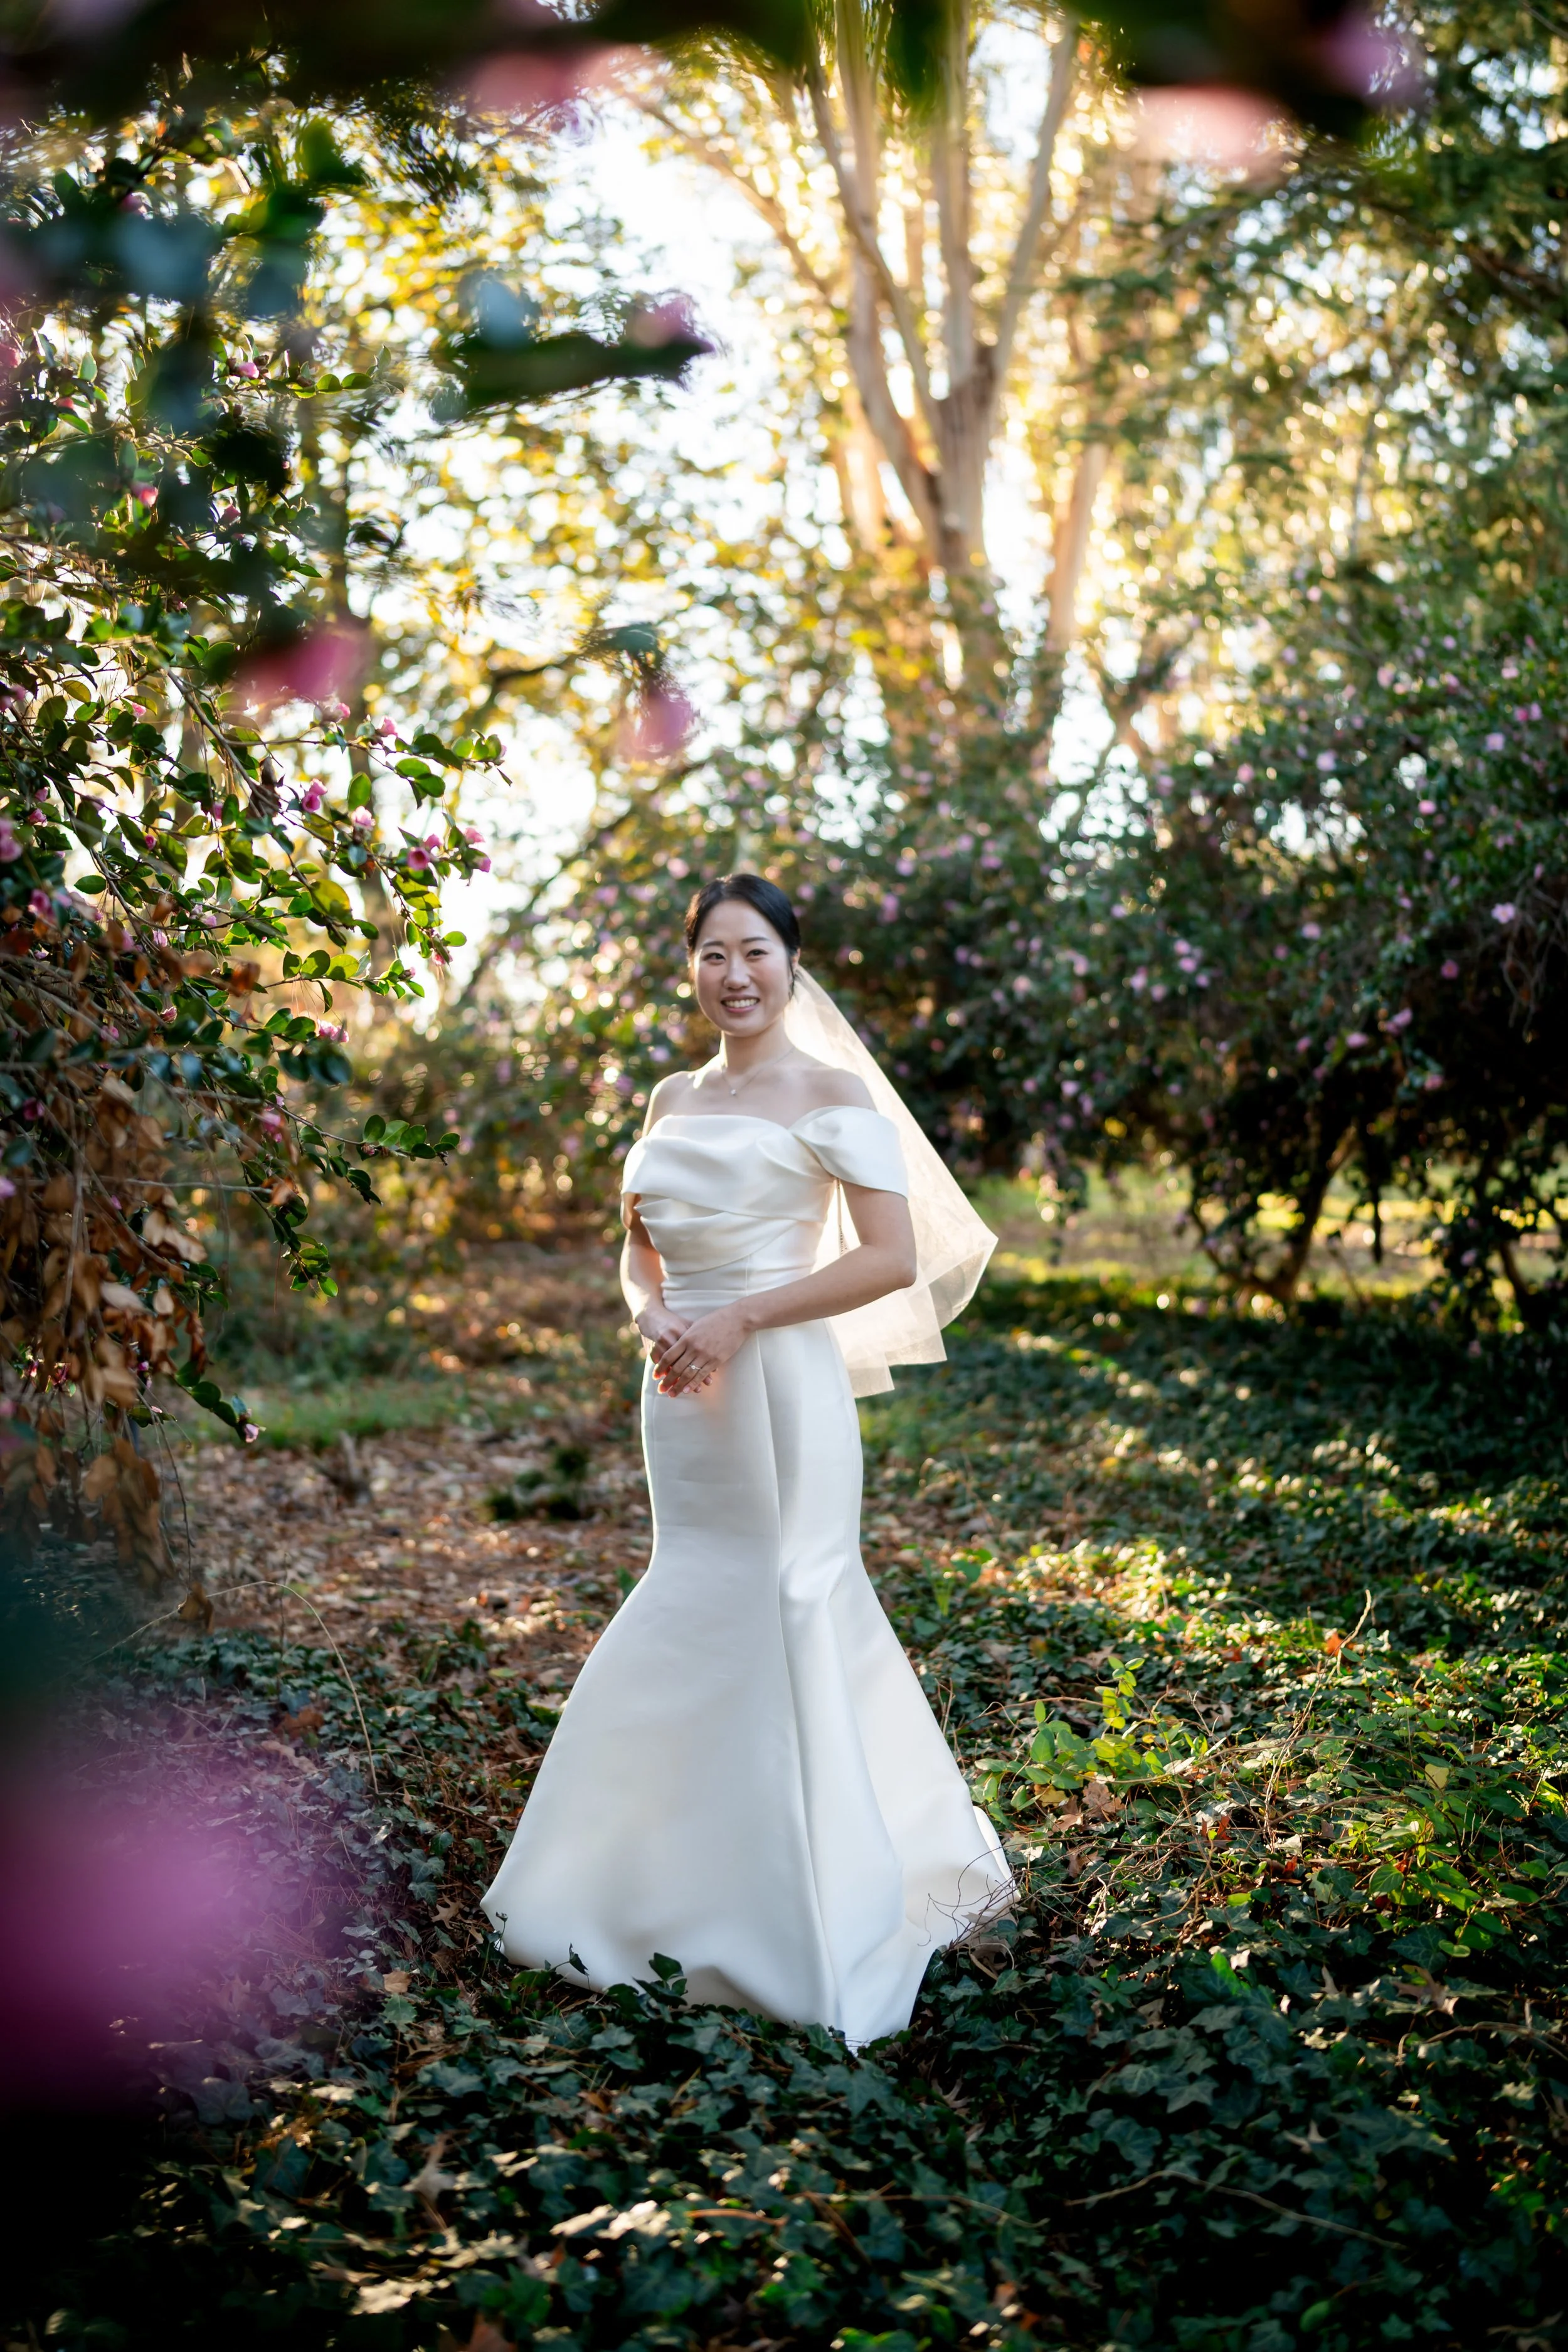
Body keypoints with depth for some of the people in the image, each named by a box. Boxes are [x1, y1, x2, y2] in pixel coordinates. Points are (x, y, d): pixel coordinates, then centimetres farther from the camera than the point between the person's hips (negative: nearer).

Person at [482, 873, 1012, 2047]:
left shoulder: (831, 1093, -6)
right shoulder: (674, 1099, 14)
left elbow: (895, 1258, -13)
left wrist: (741, 1318, -16)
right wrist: (655, 1316, -3)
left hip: (781, 1385, -6)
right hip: (685, 1394, 7)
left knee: (783, 1623, -3)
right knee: (689, 1626, 14)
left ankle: (809, 1923, 12)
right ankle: (694, 1893, 31)